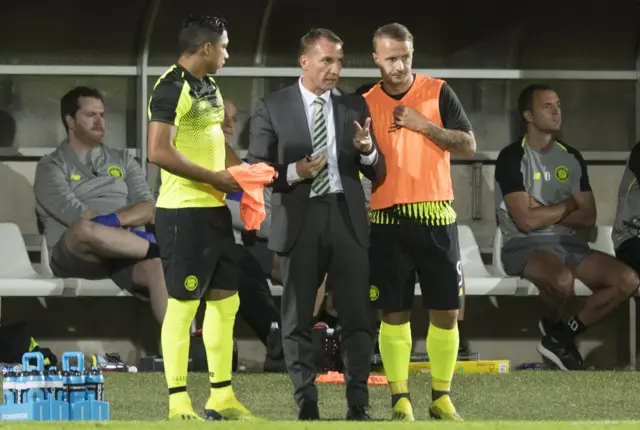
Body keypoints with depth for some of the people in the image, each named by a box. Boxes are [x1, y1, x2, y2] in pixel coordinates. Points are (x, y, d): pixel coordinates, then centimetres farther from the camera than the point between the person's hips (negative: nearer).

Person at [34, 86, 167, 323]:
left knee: (158, 266, -35)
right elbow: (77, 215, -7)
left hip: (125, 249, 3)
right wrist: (127, 231, -14)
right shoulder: (51, 167, 10)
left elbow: (147, 209, 8)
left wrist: (114, 220, -14)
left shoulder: (123, 160, 24)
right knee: (85, 228, -42)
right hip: (74, 256, -3)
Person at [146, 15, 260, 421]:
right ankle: (178, 404, 0)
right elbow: (159, 152, -24)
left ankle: (222, 398, 19)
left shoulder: (209, 86, 14)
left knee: (225, 300, 11)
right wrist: (214, 177, -18)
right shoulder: (172, 88, -15)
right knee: (184, 304, -5)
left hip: (216, 209, 9)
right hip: (184, 211, -9)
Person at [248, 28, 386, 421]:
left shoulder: (354, 107, 8)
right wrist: (293, 172, -18)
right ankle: (307, 407, 11)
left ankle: (359, 405, 3)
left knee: (358, 316, -2)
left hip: (348, 218, 2)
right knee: (298, 319, 4)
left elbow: (378, 173, 8)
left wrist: (368, 150, -13)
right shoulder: (272, 108, 0)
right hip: (300, 220, -2)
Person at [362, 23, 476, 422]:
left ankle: (442, 397, 12)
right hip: (387, 221, 0)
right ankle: (401, 401, 5)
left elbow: (468, 146, -2)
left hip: (435, 217, 0)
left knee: (446, 311, 0)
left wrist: (424, 125, -10)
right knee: (394, 314, -1)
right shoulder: (365, 104, 5)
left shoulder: (438, 93, 3)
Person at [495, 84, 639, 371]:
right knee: (562, 280, -39)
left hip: (569, 243, 6)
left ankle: (564, 335, -2)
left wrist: (544, 213, -6)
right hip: (526, 245, -6)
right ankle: (553, 329, -4)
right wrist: (568, 204, -1)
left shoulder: (571, 157, 13)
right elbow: (527, 221, -15)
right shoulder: (512, 158, -7)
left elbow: (588, 218, 8)